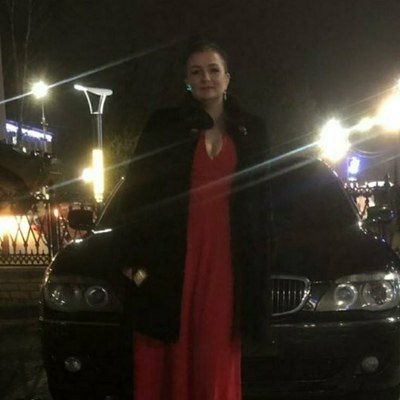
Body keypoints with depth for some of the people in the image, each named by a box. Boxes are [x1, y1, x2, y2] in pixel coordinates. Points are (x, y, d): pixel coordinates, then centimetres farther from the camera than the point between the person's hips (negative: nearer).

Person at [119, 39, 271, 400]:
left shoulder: (252, 130, 12)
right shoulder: (165, 126, 5)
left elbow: (261, 203, 14)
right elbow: (138, 193, 2)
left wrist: (258, 264, 8)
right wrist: (136, 256, -6)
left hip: (225, 260, 2)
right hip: (170, 258, -1)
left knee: (217, 361, 5)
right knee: (167, 359, 1)